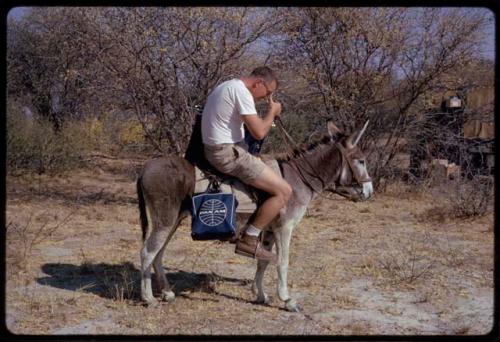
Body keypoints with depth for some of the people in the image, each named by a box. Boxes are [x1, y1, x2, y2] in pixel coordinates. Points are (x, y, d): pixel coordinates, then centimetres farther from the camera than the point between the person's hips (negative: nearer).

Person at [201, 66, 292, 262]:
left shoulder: (227, 86, 18)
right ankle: (249, 239, -7)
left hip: (215, 149, 11)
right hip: (227, 153, -11)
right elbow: (259, 132, -19)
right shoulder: (241, 91, -15)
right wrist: (272, 112, -3)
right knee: (283, 191, -11)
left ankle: (247, 232, 24)